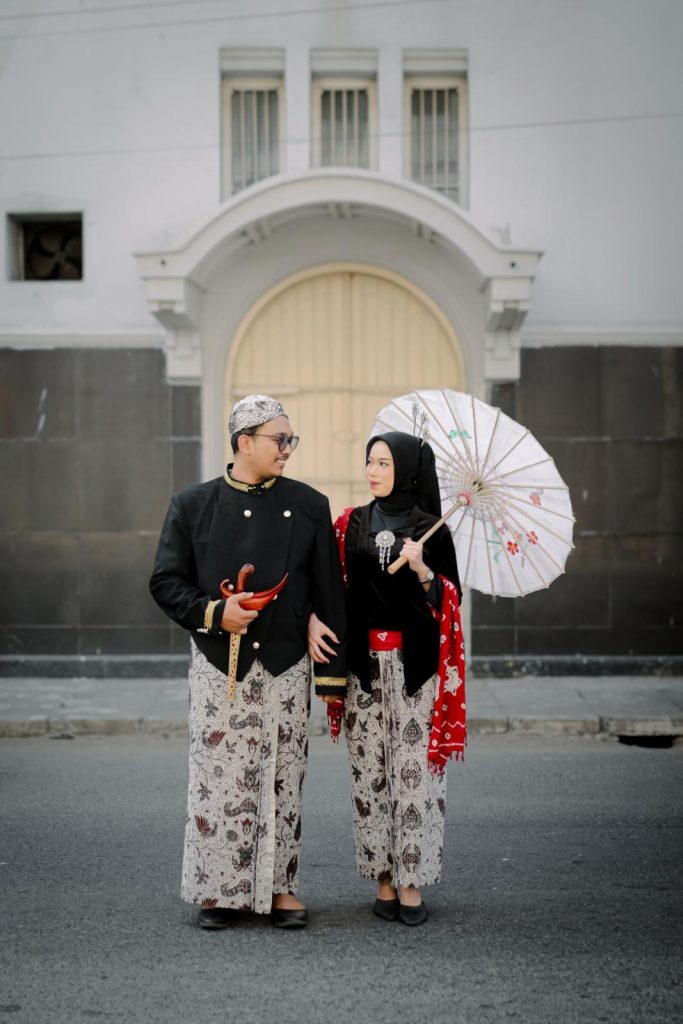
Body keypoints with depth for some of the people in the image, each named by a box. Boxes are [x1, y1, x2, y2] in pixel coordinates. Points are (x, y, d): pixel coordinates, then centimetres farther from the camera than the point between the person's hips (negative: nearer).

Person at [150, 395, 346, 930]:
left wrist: (332, 671, 1)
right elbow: (166, 582, 4)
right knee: (219, 777, 2)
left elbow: (329, 592, 4)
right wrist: (214, 613, -14)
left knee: (283, 777, 6)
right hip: (219, 664, -1)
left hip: (286, 665, 1)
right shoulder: (193, 505, 2)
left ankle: (280, 886, 19)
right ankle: (219, 889, 15)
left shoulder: (309, 506, 4)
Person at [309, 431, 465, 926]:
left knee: (412, 770, -3)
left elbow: (448, 602, 1)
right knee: (369, 770, 4)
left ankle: (411, 881, 6)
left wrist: (421, 569, -16)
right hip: (363, 662, 3)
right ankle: (383, 879, 14)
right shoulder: (351, 524, 8)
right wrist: (314, 620, -9)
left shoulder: (431, 529, 1)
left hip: (415, 665, -2)